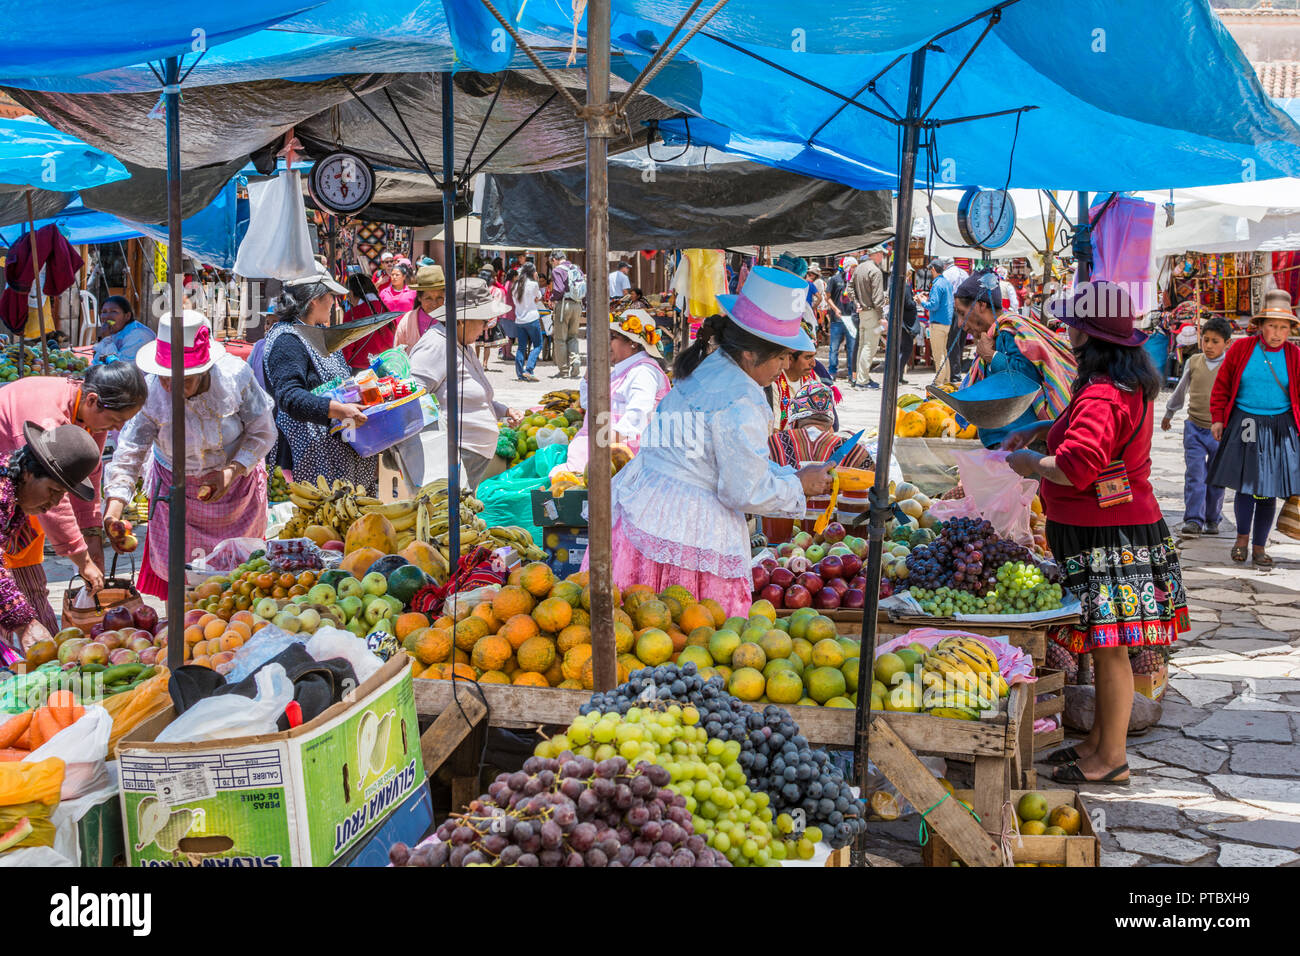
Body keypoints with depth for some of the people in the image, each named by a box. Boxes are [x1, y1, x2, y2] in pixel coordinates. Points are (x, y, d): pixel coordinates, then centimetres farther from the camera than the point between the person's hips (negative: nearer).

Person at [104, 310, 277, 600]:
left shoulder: (235, 376, -26)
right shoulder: (151, 394, -26)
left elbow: (263, 432, -15)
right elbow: (129, 452, -26)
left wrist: (231, 472, -28)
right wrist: (113, 508, -39)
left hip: (237, 483, 0)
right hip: (178, 487, 0)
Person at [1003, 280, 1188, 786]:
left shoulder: (1102, 394, -22)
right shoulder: (1132, 383, 12)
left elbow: (1075, 468, -28)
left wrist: (1030, 462, -8)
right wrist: (1040, 428, 23)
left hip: (1107, 537, -11)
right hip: (1126, 527, 11)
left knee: (1109, 646, -2)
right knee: (1106, 645, 17)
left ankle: (1110, 760, 6)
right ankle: (1099, 741, 28)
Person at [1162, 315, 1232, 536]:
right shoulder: (1193, 362, 2)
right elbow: (1181, 390, 18)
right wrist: (1168, 414, 29)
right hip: (1194, 429, 1)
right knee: (1194, 475, -8)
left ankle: (1212, 519, 24)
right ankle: (1193, 521, -7)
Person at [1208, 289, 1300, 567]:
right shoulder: (1241, 348, -1)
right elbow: (1222, 385, 6)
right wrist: (1218, 418, 2)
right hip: (1244, 425, -1)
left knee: (1267, 491, 4)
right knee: (1244, 484, -1)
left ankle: (1259, 547, 16)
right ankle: (1242, 536, 22)